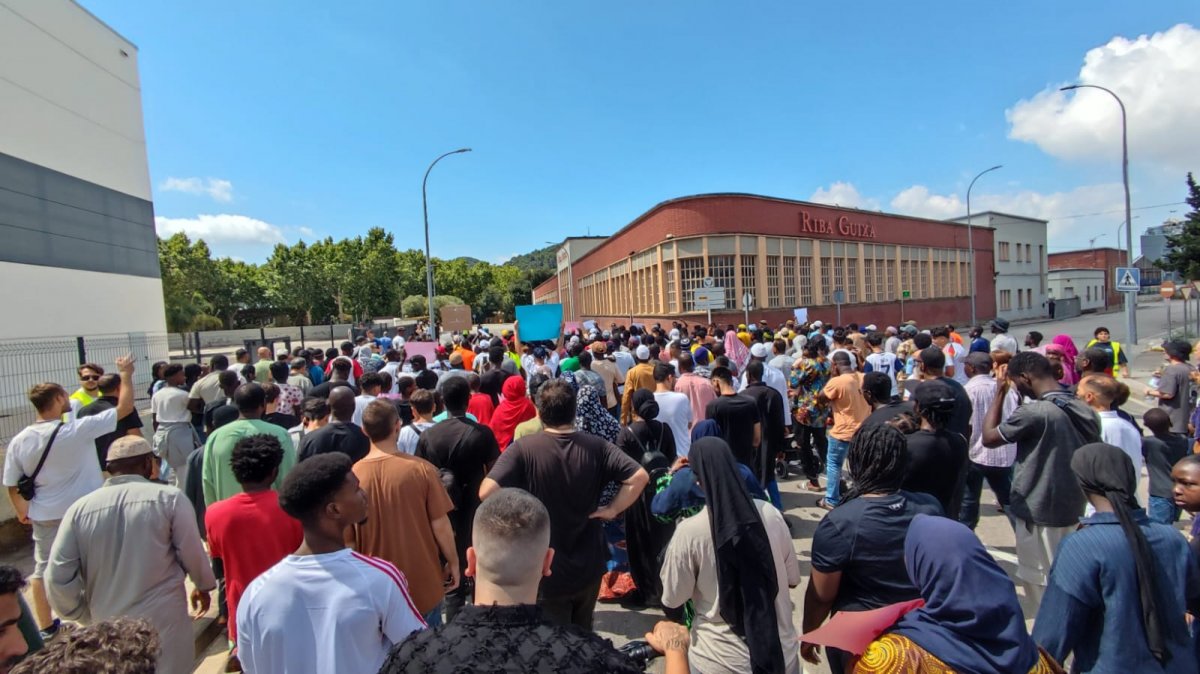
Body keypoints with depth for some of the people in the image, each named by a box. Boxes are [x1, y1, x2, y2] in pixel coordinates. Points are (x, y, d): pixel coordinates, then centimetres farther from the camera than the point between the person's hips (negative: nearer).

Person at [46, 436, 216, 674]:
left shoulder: (79, 509, -4)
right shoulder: (169, 498, -12)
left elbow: (57, 579, -3)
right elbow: (192, 554, -4)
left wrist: (86, 614, 13)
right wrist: (204, 585, 15)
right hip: (164, 622, -3)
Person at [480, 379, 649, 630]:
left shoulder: (523, 448, -18)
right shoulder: (596, 446, -10)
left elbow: (486, 492, -27)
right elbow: (640, 477, -16)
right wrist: (613, 509, -6)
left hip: (545, 571, -3)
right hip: (588, 567, 3)